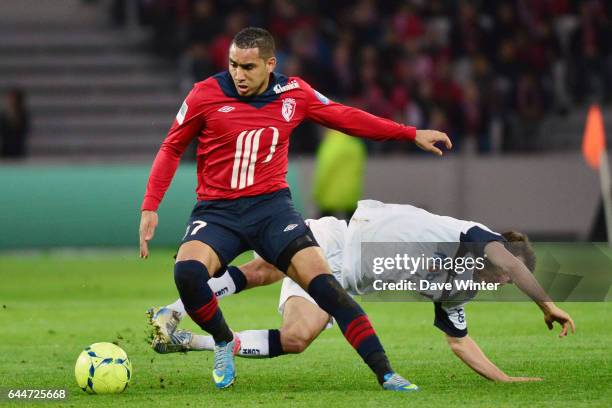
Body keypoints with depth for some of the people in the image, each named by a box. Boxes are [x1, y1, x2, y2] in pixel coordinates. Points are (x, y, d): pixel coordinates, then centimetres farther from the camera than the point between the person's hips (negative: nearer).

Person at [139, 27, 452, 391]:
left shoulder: (294, 93, 1)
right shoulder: (206, 95, -6)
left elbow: (346, 118, 14)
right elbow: (172, 149, 6)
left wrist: (412, 135, 14)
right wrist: (150, 207, -2)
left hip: (271, 206, 1)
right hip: (217, 210, -1)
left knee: (321, 280, -20)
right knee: (187, 270, -32)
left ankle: (385, 373, -15)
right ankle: (224, 344, -2)